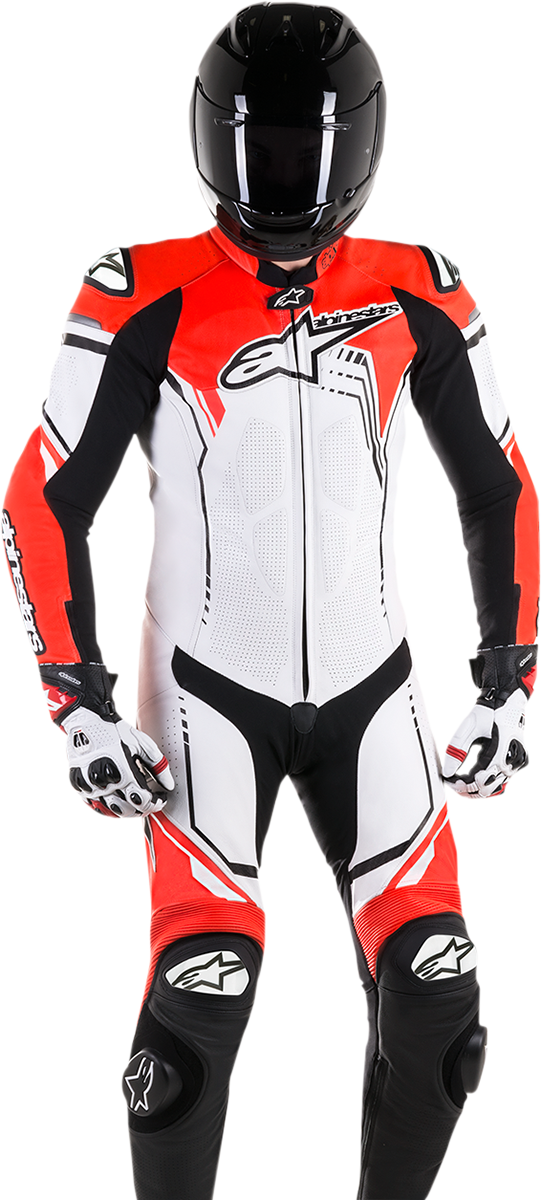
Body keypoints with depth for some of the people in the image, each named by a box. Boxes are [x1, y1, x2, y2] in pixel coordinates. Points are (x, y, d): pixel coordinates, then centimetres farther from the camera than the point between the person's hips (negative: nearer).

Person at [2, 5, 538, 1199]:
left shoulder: (415, 296, 0)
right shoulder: (148, 298, -9)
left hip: (367, 687, 3)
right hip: (208, 691, -3)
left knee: (435, 994, -4)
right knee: (205, 988, -17)